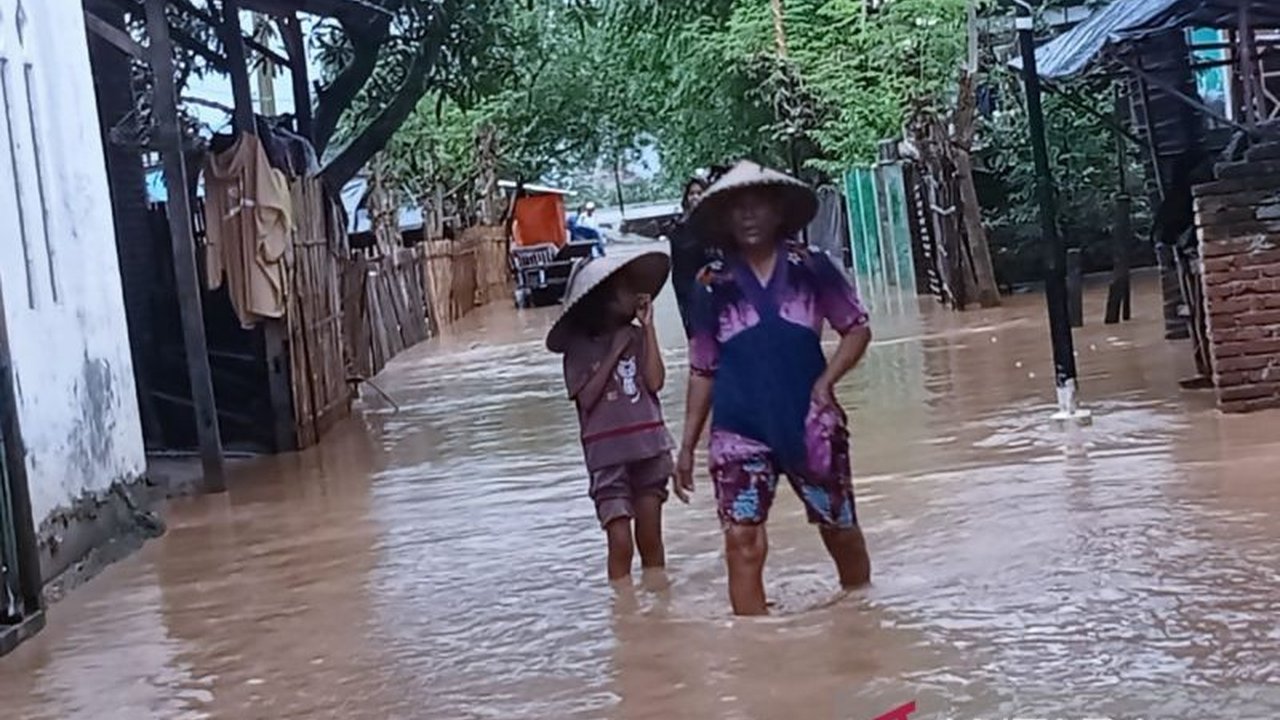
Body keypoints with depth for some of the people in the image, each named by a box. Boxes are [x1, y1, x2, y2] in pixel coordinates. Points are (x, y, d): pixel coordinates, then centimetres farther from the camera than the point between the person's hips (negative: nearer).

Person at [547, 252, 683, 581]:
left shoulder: (636, 336, 3)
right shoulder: (579, 347, -3)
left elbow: (655, 381, -8)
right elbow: (586, 397, -12)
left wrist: (648, 327, -8)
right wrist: (615, 352, -12)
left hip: (648, 447, 3)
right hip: (607, 455, -3)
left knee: (650, 539, 11)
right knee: (620, 542, -7)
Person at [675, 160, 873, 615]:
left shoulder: (811, 268, 1)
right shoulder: (711, 285, 3)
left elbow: (857, 328, 5)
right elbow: (702, 371, 8)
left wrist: (825, 381, -11)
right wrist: (687, 445, 6)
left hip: (810, 423, 0)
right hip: (739, 431, 0)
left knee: (841, 531, 13)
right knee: (742, 541, -10)